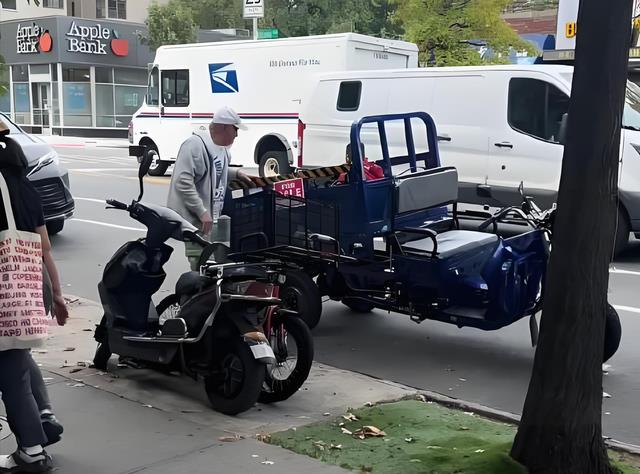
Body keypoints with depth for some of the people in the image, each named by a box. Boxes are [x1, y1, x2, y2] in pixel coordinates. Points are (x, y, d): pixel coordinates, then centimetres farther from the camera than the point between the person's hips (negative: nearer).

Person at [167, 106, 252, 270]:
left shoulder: (221, 147, 12)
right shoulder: (196, 144, -19)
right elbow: (183, 181, -26)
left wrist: (235, 173, 13)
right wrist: (202, 212, -26)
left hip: (210, 214, 10)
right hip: (195, 218, -10)